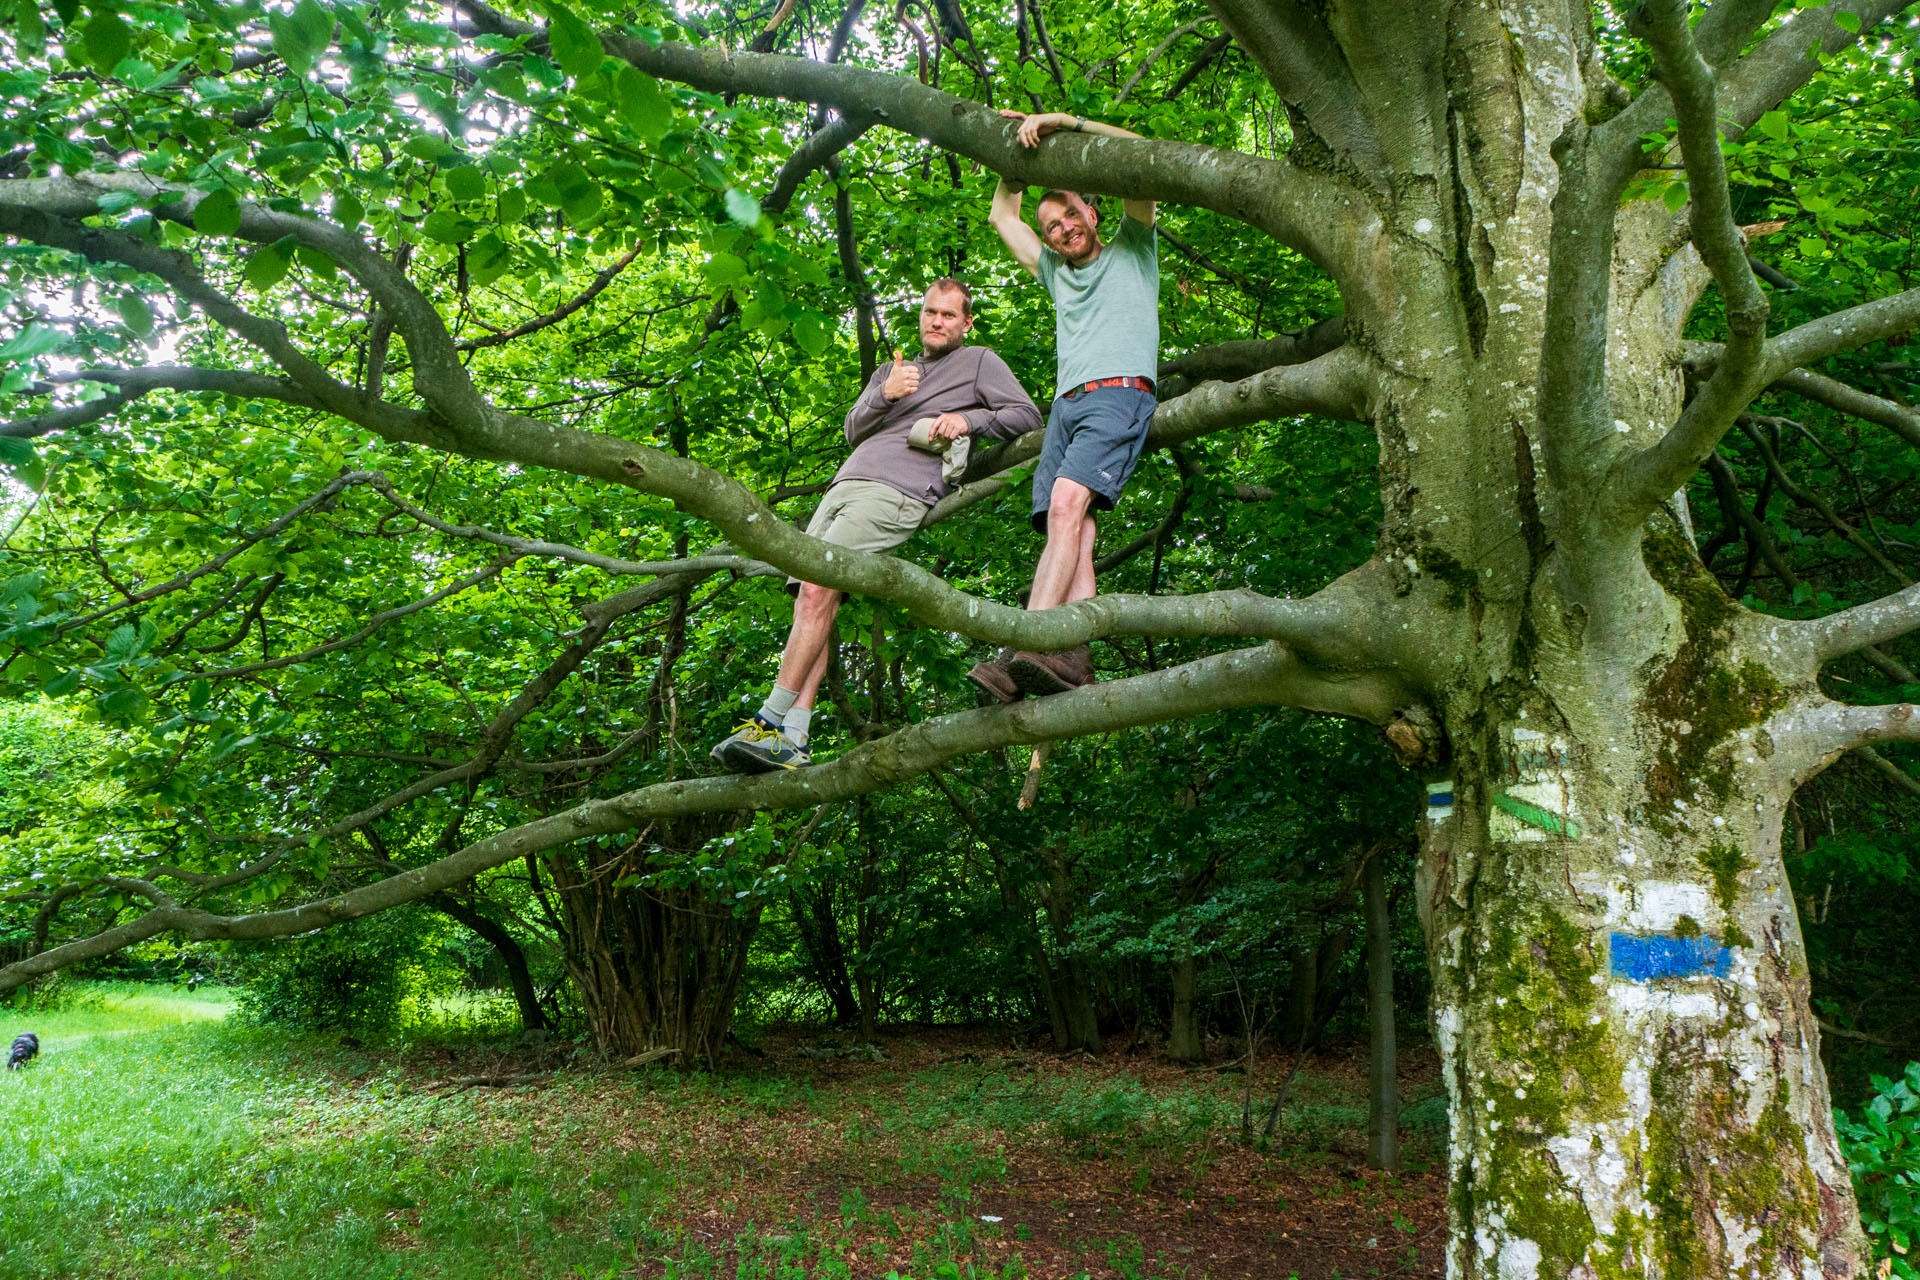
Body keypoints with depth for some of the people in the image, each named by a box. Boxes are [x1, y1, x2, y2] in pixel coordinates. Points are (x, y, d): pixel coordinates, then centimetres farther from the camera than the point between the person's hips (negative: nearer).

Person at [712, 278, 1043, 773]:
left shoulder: (980, 362, 19)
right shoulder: (889, 371, 34)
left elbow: (1028, 416, 10)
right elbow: (852, 431, 22)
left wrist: (969, 419, -5)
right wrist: (883, 396, 2)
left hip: (898, 491, -6)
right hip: (845, 483, 6)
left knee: (818, 589, -23)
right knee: (810, 599, -11)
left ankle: (771, 721, -22)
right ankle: (793, 738, -16)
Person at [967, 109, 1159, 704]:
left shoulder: (1130, 250, 21)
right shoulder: (1055, 272, 35)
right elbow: (1002, 215, 42)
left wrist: (1064, 122, 9)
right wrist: (1020, 150, 36)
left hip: (1120, 393, -6)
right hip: (1066, 404, 6)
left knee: (1067, 504, -27)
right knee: (1072, 529, -14)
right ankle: (1071, 659, -30)